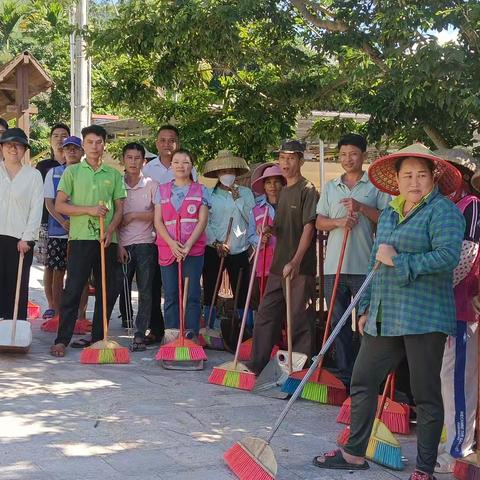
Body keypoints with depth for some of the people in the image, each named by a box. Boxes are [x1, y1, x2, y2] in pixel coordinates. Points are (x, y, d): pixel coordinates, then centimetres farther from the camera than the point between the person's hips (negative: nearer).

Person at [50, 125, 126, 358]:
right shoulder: (72, 172, 6)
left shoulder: (114, 175, 13)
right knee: (73, 290, -7)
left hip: (107, 240, 3)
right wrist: (89, 210, -12)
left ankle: (98, 337, 16)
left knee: (108, 291, 5)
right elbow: (59, 205, 1)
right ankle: (62, 340, -4)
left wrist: (110, 229, -7)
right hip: (81, 237, -3)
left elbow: (119, 208, 12)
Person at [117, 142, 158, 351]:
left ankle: (140, 335, 5)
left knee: (145, 291, 0)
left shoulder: (151, 185, 5)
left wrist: (133, 215, -7)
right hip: (122, 244, 0)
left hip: (145, 243, 0)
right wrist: (118, 245, -4)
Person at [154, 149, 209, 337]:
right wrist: (172, 244, -11)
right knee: (170, 296, 3)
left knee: (192, 295, -4)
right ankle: (171, 338, 7)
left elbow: (202, 221, -2)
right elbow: (158, 221, 4)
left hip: (193, 249, -2)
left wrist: (188, 245, -13)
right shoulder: (162, 190, 12)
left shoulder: (200, 190, 7)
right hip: (167, 249, 2)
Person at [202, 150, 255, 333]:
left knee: (242, 293, 0)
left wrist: (238, 199, -7)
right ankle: (211, 329, 13)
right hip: (213, 250, 0)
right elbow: (204, 223, -2)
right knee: (209, 292, 3)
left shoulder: (245, 193, 9)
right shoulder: (209, 194, 3)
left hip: (239, 251, 0)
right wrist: (216, 243, -12)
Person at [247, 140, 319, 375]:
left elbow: (308, 227, -16)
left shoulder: (308, 190, -8)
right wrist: (270, 229, 2)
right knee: (265, 315, 10)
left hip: (301, 267, -8)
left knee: (300, 319, -2)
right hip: (279, 265, 8)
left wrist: (295, 262, -23)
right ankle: (257, 364, 17)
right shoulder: (283, 192, 17)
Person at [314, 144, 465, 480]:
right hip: (385, 317, 8)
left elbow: (448, 256, -21)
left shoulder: (443, 211, -7)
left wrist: (398, 260, -16)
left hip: (424, 317, -8)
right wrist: (366, 307, 21)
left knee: (426, 395, 1)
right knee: (363, 381, 11)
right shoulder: (388, 214, 17)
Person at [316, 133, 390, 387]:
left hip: (364, 265, -4)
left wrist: (361, 208, -12)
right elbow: (319, 222, 12)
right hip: (334, 265, 4)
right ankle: (345, 375, 14)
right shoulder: (330, 187, 16)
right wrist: (338, 222, -8)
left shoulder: (376, 186, 5)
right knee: (338, 322, 6)